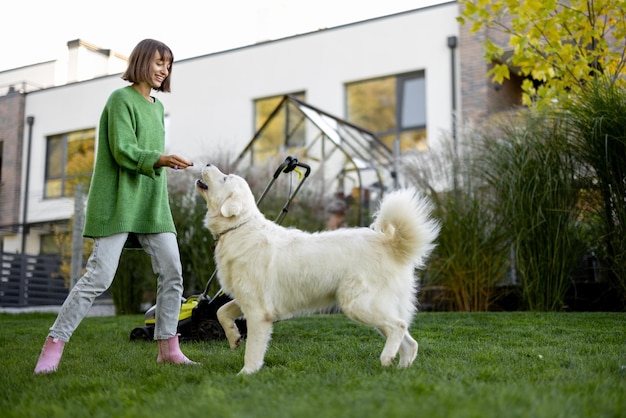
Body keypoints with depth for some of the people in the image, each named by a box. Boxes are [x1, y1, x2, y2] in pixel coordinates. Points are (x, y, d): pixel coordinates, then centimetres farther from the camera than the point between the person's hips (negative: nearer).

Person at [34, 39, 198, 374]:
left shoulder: (157, 107, 19)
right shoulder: (121, 98, -4)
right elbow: (123, 151, -16)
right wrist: (159, 160, -31)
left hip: (152, 205, 8)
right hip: (119, 204, -8)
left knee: (171, 272, 1)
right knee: (99, 275, -11)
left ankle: (168, 349, 9)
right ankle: (53, 346, 0)